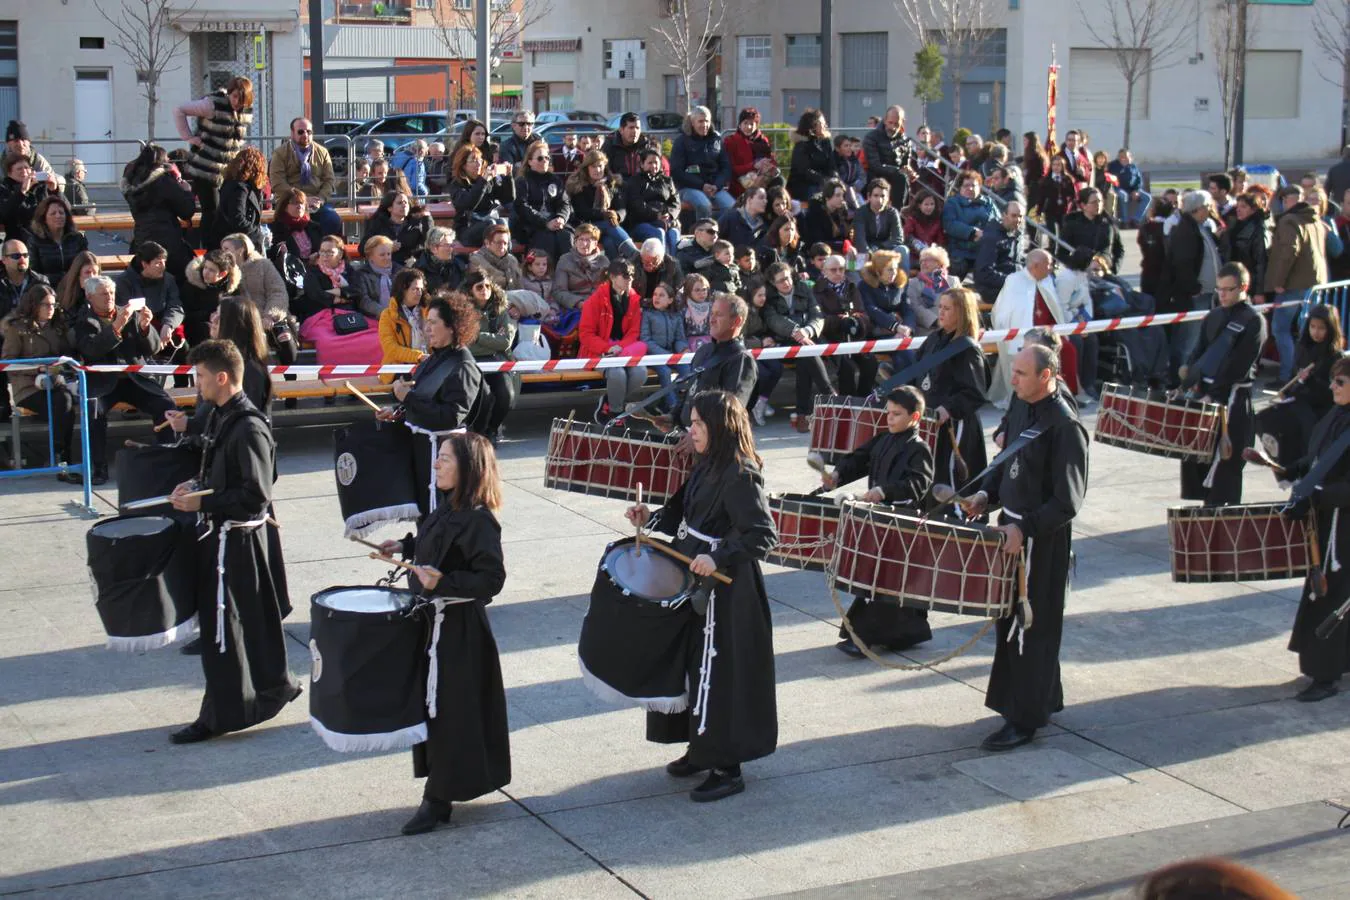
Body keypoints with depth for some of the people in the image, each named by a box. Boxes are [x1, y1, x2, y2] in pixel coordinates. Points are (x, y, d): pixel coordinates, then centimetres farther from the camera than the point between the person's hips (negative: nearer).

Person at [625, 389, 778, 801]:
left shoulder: (740, 477, -21)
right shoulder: (707, 466, 8)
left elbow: (763, 534, -26)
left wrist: (717, 558, -33)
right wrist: (653, 519, 5)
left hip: (726, 590, -10)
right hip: (696, 582, 10)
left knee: (718, 672, -4)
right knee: (691, 663, 18)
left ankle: (727, 767, 6)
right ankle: (702, 748, 33)